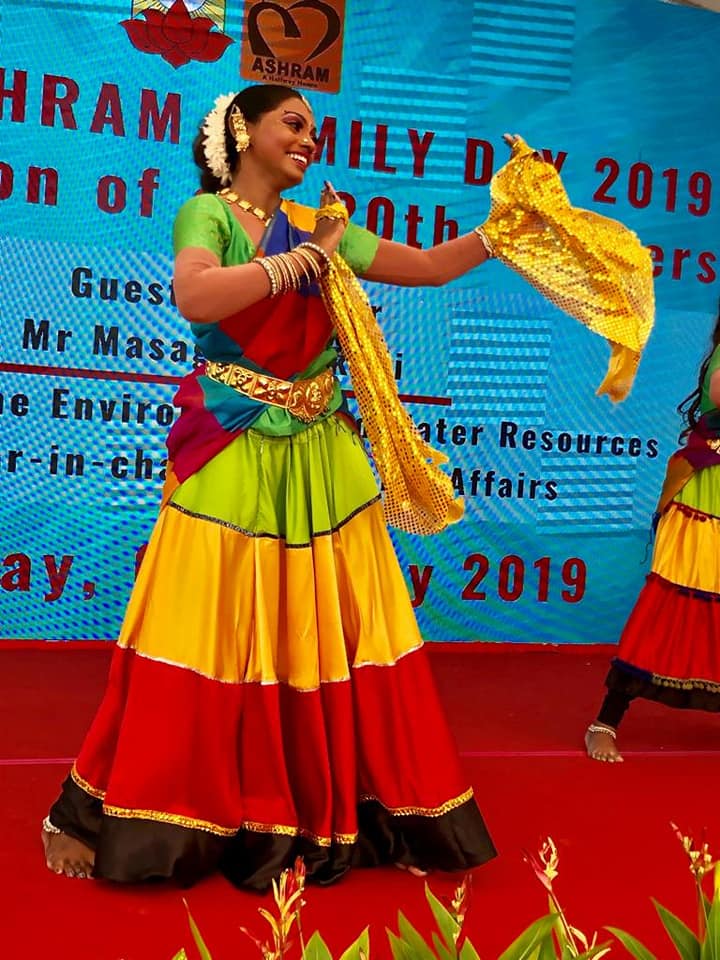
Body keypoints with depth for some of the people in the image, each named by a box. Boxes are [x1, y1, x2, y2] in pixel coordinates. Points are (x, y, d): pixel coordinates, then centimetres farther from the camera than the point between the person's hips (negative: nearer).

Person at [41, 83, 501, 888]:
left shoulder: (320, 224, 13)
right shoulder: (206, 214, -2)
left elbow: (430, 268, 17)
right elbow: (193, 296, -23)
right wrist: (304, 257, -17)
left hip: (319, 462, 5)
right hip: (231, 460, -5)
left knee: (331, 638, 5)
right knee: (216, 641, -2)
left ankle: (334, 814, 16)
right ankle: (193, 818, 11)